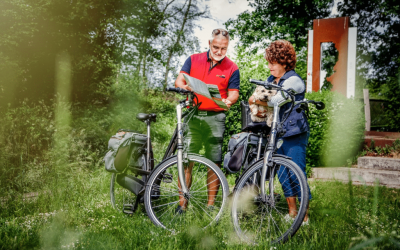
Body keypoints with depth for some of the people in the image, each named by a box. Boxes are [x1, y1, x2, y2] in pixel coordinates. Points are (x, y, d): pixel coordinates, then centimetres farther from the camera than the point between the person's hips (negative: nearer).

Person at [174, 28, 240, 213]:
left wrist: (228, 101, -20)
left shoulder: (232, 68, 7)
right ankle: (182, 204, 3)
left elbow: (234, 93, 4)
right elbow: (179, 81, 2)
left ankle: (210, 205, 11)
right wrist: (186, 87, -22)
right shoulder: (193, 60, 10)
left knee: (214, 162, 0)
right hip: (192, 115, 1)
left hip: (215, 118, 0)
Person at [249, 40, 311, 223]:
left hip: (295, 134, -8)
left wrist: (255, 100, -10)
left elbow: (276, 100, -23)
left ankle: (304, 216, 5)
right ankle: (292, 211, 24)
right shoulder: (271, 80, 14)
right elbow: (259, 96, 10)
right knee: (282, 173, 11)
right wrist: (259, 110, -11)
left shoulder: (294, 80, -11)